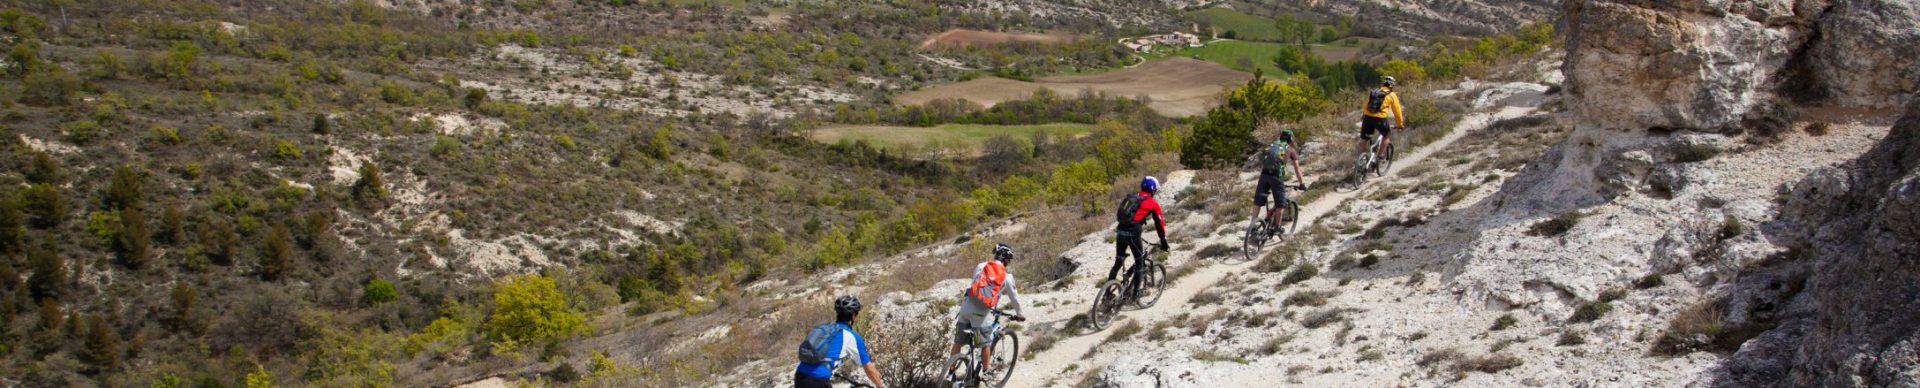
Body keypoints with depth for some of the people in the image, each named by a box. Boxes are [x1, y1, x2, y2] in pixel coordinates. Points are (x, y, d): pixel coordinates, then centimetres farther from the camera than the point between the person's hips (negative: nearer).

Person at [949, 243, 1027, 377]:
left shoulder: (981, 266, 14)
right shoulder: (1007, 277, 6)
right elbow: (1014, 298, 16)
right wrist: (1018, 314, 34)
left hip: (966, 306, 3)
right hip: (980, 312, -3)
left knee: (958, 342, 14)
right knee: (986, 343, 16)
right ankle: (986, 371, 27)